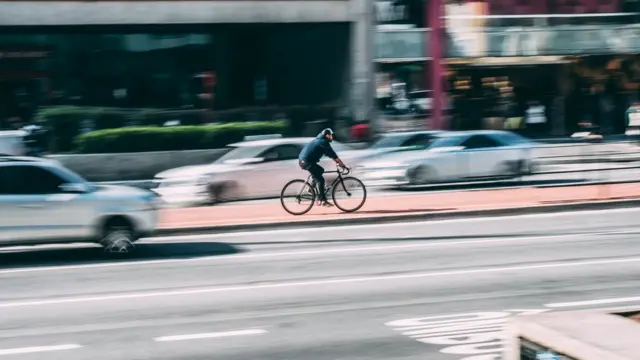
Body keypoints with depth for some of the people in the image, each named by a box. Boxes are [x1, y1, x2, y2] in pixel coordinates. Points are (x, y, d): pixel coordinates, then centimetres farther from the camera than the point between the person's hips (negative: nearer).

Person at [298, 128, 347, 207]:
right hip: (307, 162, -10)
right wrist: (342, 164, -6)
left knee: (320, 170, 25)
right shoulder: (323, 142, -8)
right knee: (320, 180, -6)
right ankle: (323, 201, -6)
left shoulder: (319, 140, 22)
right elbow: (332, 154, -10)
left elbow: (329, 154, 28)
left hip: (302, 161, 10)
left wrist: (337, 161, 25)